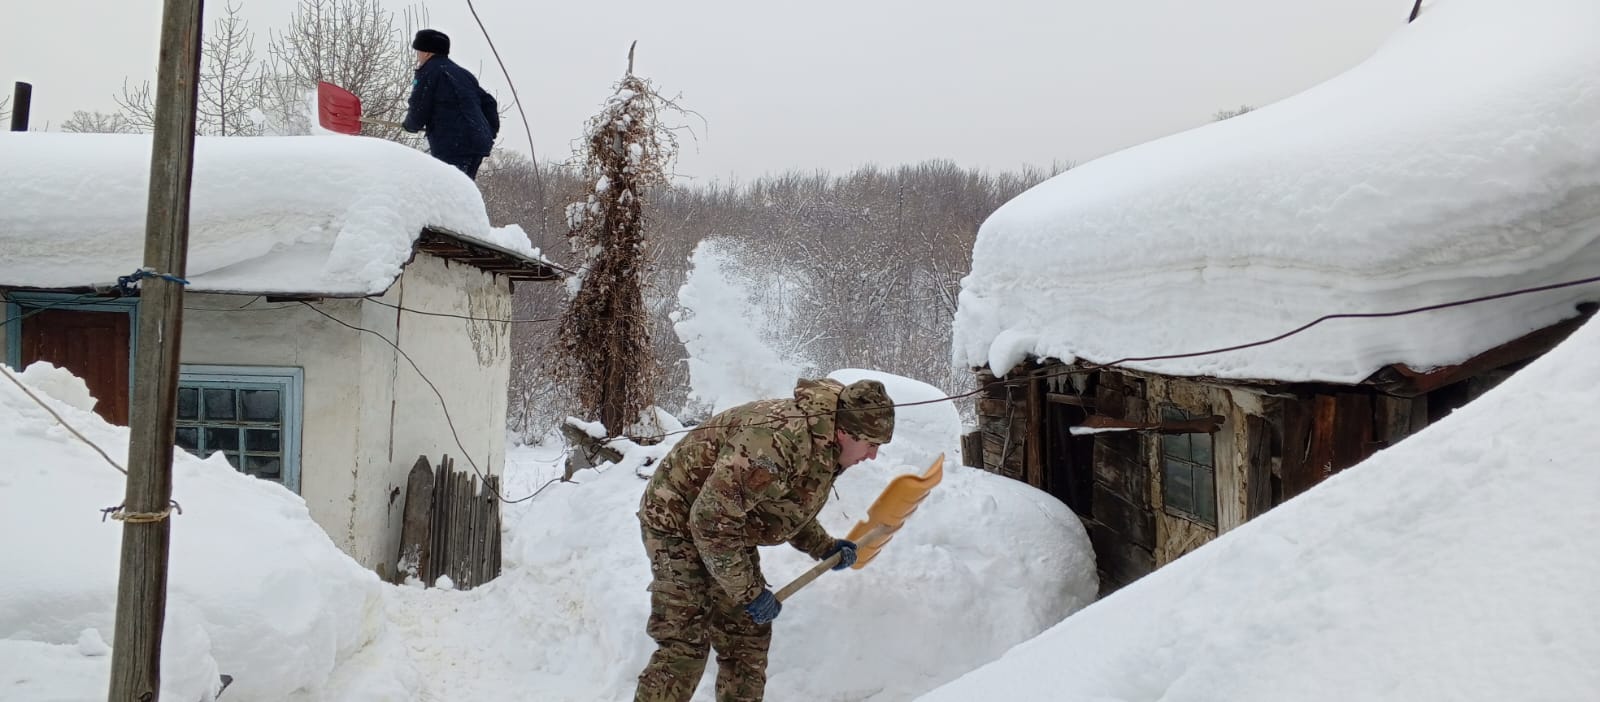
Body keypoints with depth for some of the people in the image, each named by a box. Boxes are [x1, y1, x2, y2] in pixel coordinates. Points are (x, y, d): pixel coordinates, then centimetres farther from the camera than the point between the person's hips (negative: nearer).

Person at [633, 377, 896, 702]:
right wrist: (749, 591, -26)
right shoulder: (775, 441, -36)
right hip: (680, 524, -9)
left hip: (729, 531, 9)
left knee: (748, 639, 8)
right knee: (684, 645, -13)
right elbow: (710, 520, -34)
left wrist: (825, 547, 6)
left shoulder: (822, 446, -3)